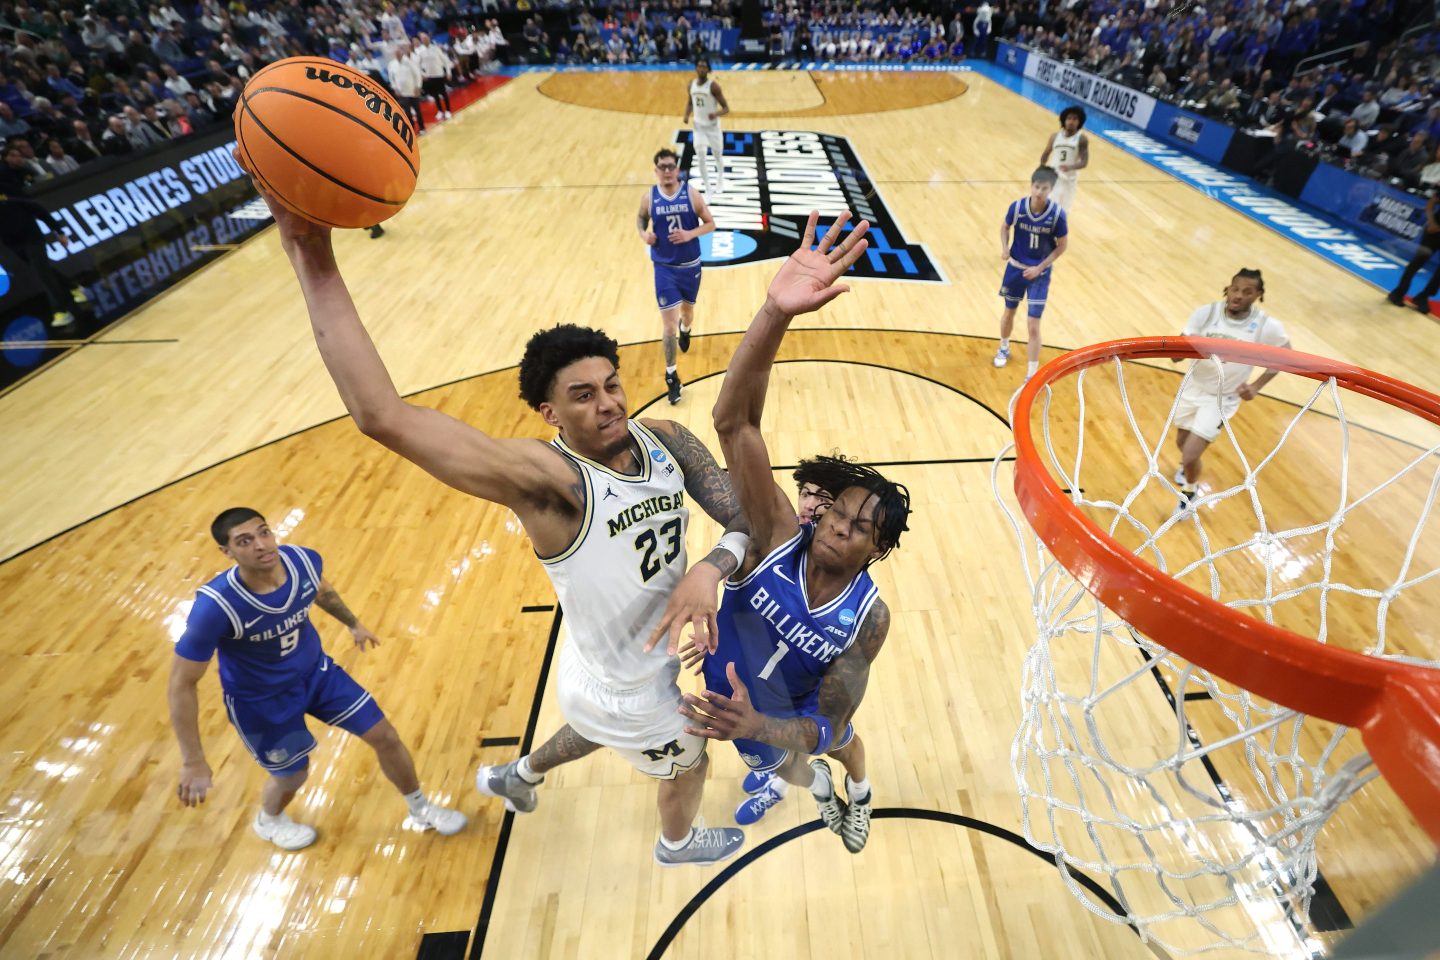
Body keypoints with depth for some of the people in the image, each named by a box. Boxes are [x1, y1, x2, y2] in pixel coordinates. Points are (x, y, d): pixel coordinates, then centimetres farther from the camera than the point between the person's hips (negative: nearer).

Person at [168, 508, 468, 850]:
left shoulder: (304, 560, -23)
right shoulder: (215, 606, -35)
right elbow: (181, 683, -24)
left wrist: (353, 624, 19)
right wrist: (193, 762, -23)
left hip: (316, 670, 4)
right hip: (259, 699, -4)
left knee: (385, 736, 6)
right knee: (293, 776, 16)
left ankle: (421, 810, 33)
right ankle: (268, 821, 56)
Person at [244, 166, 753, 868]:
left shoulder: (667, 440, -16)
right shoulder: (546, 479, -35)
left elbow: (747, 520, -15)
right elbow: (383, 416, -46)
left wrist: (712, 568, -36)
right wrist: (312, 257, -46)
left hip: (650, 660, 6)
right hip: (626, 695, -6)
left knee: (595, 730, 38)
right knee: (689, 763, 24)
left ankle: (517, 775, 70)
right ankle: (677, 844, 62)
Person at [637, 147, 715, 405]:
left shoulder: (691, 193, -8)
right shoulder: (649, 197, -6)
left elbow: (710, 223, -3)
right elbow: (640, 218, 13)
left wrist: (691, 234, -22)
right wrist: (644, 234, -9)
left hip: (690, 265, 1)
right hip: (664, 268, -1)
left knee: (687, 310, 22)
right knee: (668, 323, -7)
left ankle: (685, 329, 62)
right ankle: (671, 375, 5)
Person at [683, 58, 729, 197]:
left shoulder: (713, 86, -17)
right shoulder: (691, 84, -2)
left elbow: (726, 108, -16)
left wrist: (716, 114, -37)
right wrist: (687, 115, -4)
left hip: (713, 126, -3)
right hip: (698, 126, 3)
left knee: (718, 156, 14)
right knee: (701, 158, -8)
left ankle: (720, 180, 43)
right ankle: (708, 189, 3)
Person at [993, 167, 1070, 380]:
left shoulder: (1057, 214, -19)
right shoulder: (1017, 207, -14)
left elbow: (1062, 245, -7)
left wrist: (1039, 268, -16)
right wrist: (1005, 248, -13)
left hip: (1039, 273, -2)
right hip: (1015, 267, 2)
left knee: (1033, 326, -6)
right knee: (1009, 312, 21)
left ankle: (1032, 375, 1)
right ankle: (1004, 349, 49)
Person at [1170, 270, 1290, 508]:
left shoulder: (1267, 326, -18)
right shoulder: (1206, 313, -16)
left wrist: (1257, 387, -6)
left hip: (1222, 398, -3)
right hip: (1192, 388, 3)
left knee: (1190, 457, -11)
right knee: (1182, 443, 22)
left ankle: (1190, 490, 23)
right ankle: (1188, 465, 60)